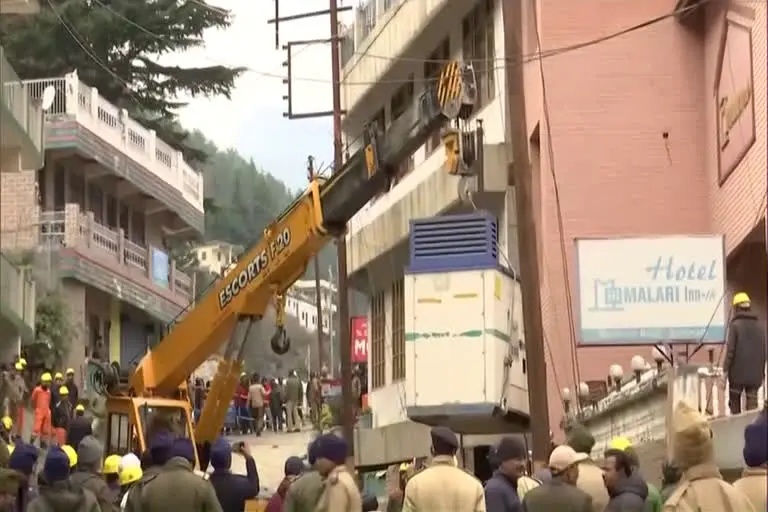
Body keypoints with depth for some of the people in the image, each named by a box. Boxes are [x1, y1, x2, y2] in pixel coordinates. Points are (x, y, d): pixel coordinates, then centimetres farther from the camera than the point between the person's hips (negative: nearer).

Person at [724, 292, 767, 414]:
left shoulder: (735, 325, -8)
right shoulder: (758, 326, 7)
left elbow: (730, 349, -12)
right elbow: (763, 351, 11)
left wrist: (725, 369, -6)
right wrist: (762, 373, 18)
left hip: (738, 372, -3)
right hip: (755, 373, 3)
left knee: (734, 403, 12)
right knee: (752, 403, 3)